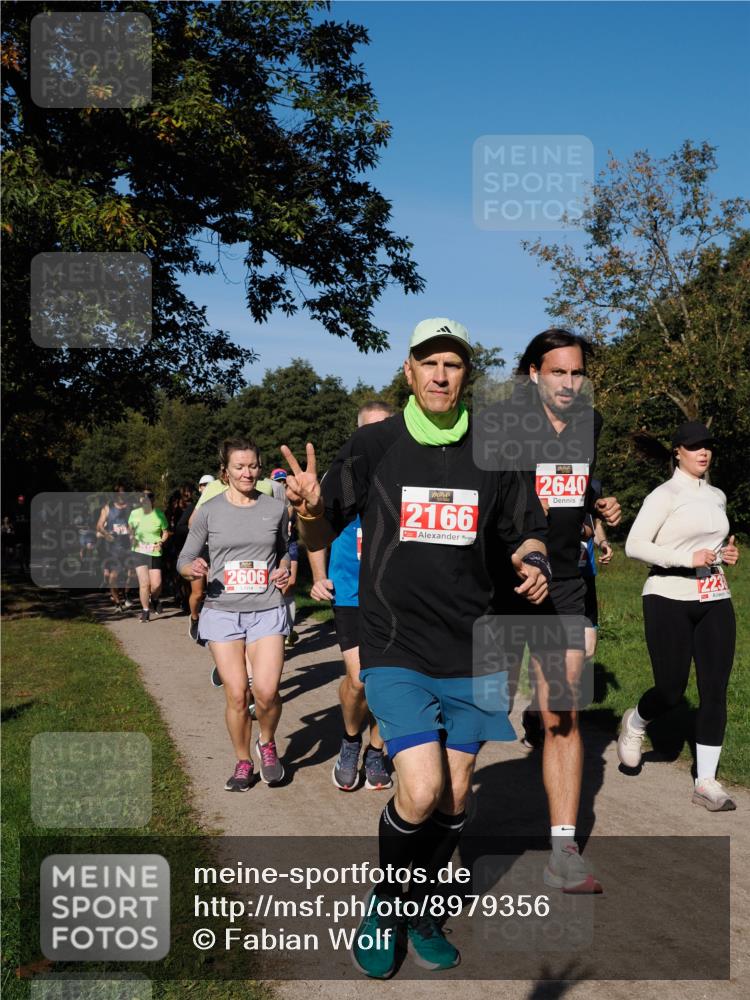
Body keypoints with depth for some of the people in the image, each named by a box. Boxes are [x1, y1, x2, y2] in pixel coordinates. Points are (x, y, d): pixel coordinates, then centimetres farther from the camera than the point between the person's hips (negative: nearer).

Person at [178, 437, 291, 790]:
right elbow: (184, 559, 6)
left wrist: (284, 570, 2)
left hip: (266, 609, 0)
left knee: (266, 691, -13)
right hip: (222, 611, 0)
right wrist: (193, 569, -16)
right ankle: (243, 763, 20)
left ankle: (266, 743, 18)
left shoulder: (275, 509, 5)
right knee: (236, 694, -3)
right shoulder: (208, 512, 1)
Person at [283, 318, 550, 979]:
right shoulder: (372, 445, -3)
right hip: (395, 651, -3)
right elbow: (323, 536, 2)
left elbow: (526, 533, 13)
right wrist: (310, 510, -21)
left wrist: (534, 564, -9)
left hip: (471, 655, 3)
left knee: (453, 800, 10)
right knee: (421, 792, -15)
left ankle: (421, 911, 36)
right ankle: (385, 900, 15)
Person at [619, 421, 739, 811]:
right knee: (671, 690, -5)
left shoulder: (717, 497, 15)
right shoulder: (664, 495, -6)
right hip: (669, 601, -6)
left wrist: (726, 553, 8)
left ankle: (706, 782, 5)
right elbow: (634, 545, -14)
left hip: (715, 602, 6)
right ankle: (635, 723, 29)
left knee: (715, 691, -1)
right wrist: (688, 558, -21)